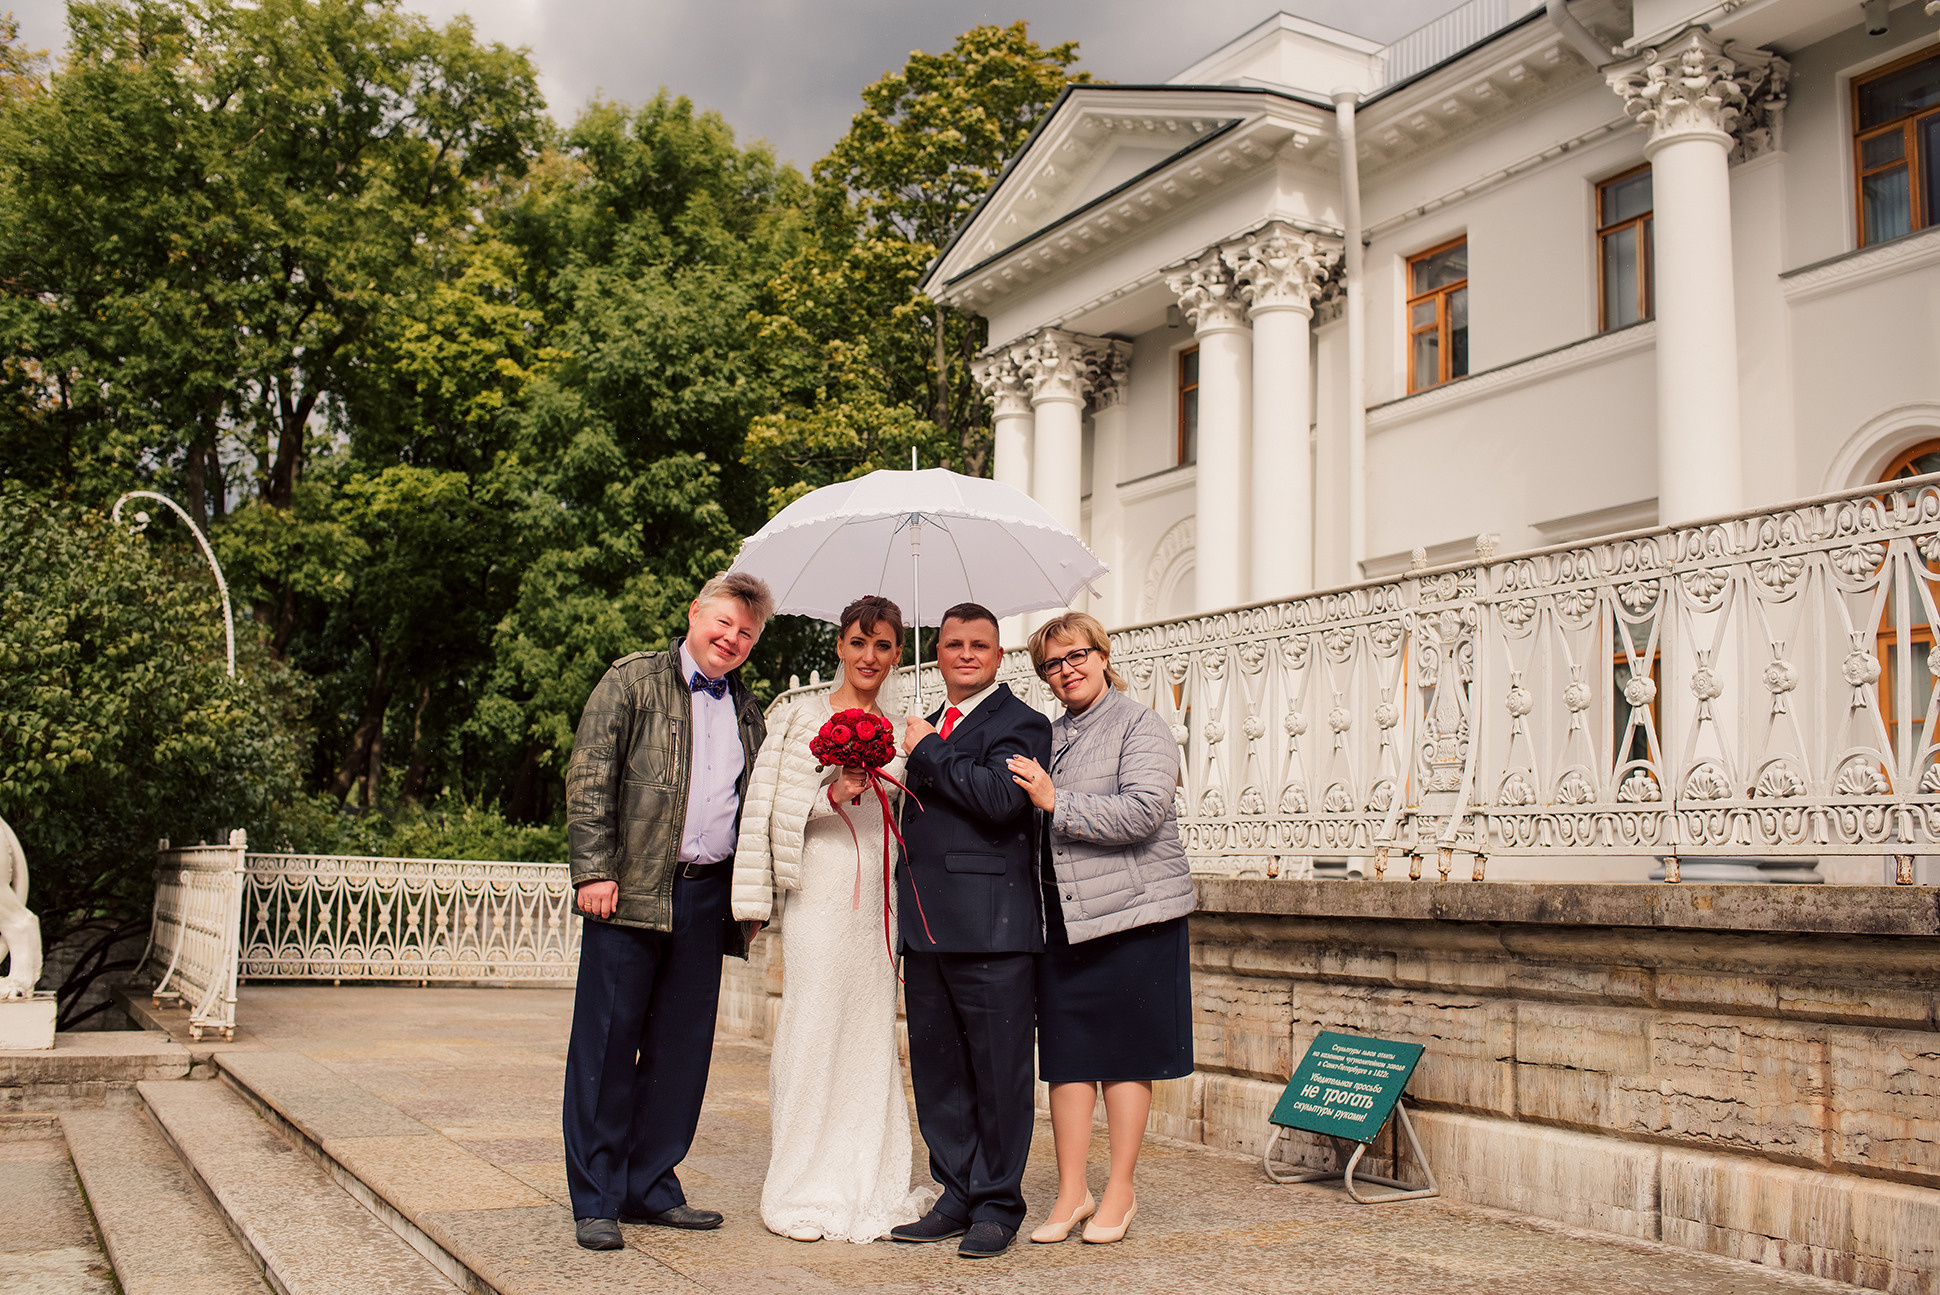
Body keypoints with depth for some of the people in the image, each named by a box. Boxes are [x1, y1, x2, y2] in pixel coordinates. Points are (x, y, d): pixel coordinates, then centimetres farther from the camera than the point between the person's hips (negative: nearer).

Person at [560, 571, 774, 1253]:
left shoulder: (748, 711, 17)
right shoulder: (633, 679, 1)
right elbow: (589, 778, -5)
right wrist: (594, 869, -14)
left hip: (705, 897, 5)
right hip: (631, 890, -5)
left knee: (682, 1048, 8)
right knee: (607, 1041, -1)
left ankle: (651, 1188, 20)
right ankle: (596, 1201, 8)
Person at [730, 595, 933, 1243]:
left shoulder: (899, 730, 15)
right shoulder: (802, 718, 2)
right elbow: (772, 806, -3)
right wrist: (832, 797, -16)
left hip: (879, 899, 4)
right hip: (821, 894, -4)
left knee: (871, 1032, 7)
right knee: (814, 1030, -4)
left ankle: (867, 1185, 16)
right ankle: (806, 1192, 6)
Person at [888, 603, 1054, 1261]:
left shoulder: (1019, 723, -3)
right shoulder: (931, 727, 21)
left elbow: (1000, 797, -21)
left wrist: (926, 751, -11)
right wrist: (906, 925, 21)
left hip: (992, 934, -7)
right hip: (928, 933, 8)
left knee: (998, 1073, 0)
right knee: (937, 1075, 11)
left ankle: (997, 1206, 11)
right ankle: (957, 1197, 21)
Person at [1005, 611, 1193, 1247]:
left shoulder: (1140, 725, -4)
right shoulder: (1046, 736, 16)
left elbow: (1144, 812, -18)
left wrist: (1055, 802, -18)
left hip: (1133, 911, -5)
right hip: (1062, 919, 5)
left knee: (1125, 1054, 3)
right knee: (1067, 1052, 5)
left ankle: (1120, 1190, 15)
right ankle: (1071, 1190, 14)